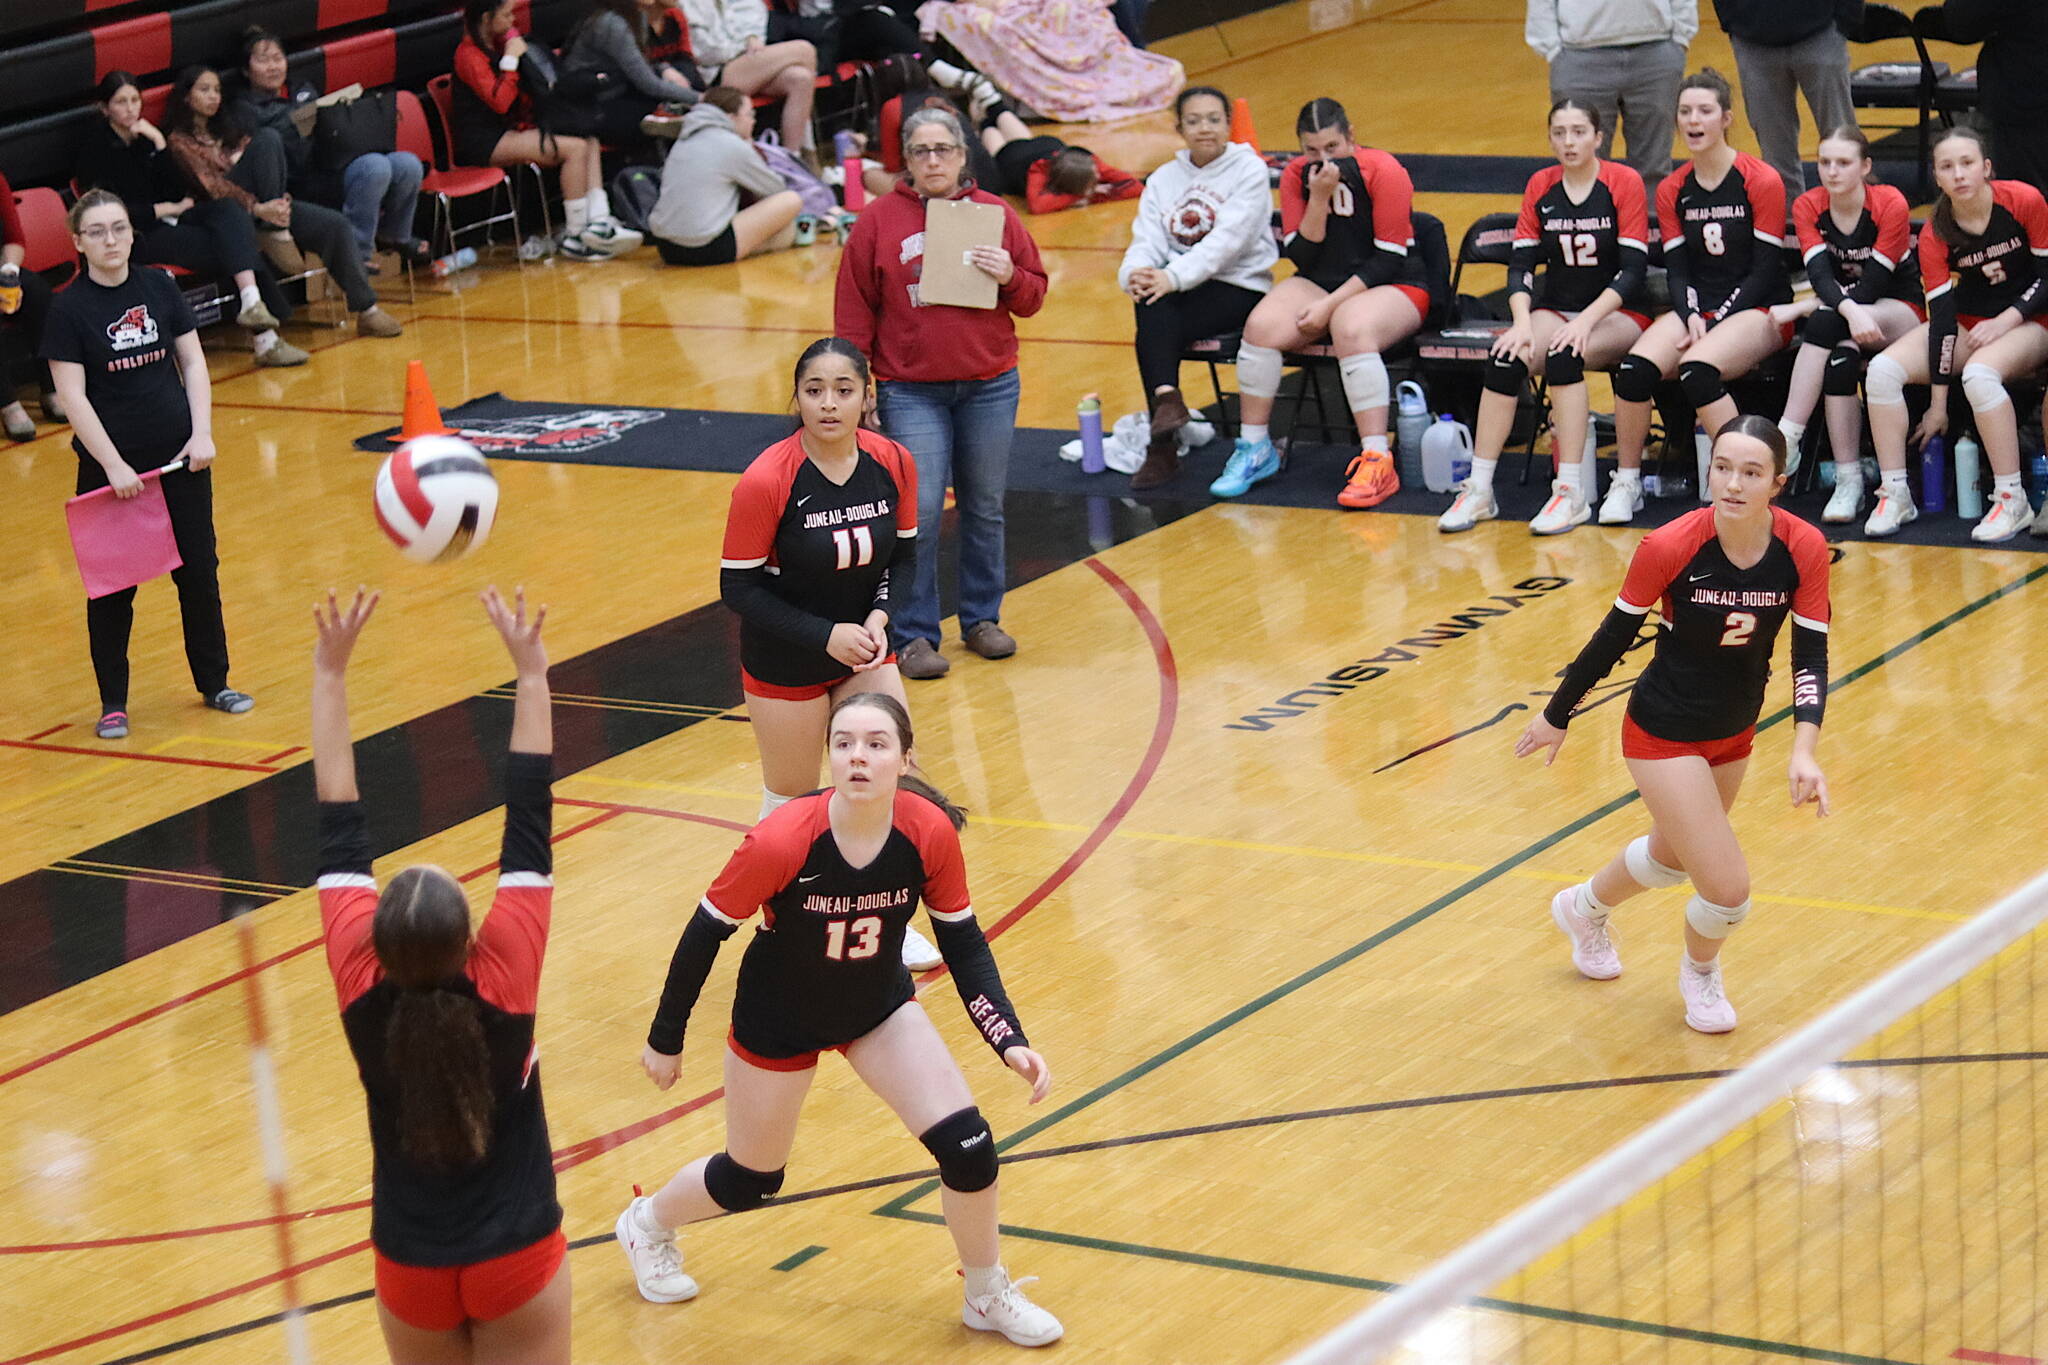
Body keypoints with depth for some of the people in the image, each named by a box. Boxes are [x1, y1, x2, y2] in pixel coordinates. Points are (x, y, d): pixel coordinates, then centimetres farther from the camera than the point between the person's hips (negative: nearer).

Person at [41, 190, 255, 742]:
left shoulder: (158, 287, 2)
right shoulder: (69, 308, -9)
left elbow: (193, 362, 6)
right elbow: (72, 395, -12)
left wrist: (202, 433, -6)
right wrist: (112, 464, -17)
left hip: (181, 457, 4)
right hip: (110, 465, -3)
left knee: (199, 570, 9)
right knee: (113, 584, 3)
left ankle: (213, 682, 24)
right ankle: (113, 702, 13)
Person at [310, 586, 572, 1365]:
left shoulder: (363, 993, -19)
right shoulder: (503, 985, -24)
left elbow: (340, 832, -15)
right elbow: (528, 832, -20)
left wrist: (330, 674, -11)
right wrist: (530, 675, -16)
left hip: (411, 1266, 2)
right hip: (517, 1258, -2)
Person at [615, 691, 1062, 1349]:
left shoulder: (931, 833, -25)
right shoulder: (781, 842, -34)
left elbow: (963, 942, -9)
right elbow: (706, 933, -19)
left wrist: (1010, 1041, -18)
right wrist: (665, 1041, -9)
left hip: (880, 1006, 3)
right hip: (779, 1017, -3)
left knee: (967, 1146, -8)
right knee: (752, 1179, 15)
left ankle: (988, 1297, 19)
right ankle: (647, 1224, 49)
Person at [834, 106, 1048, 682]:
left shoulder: (996, 215, 4)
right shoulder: (879, 220, 0)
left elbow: (1034, 297, 8)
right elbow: (854, 309, 2)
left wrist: (1010, 277, -13)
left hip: (990, 389, 2)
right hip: (911, 391, -2)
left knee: (986, 508, 11)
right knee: (918, 512, -7)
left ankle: (982, 618, 25)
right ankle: (914, 636, 1)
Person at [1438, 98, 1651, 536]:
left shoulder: (1624, 183, -6)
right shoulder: (1540, 187, 6)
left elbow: (1633, 270, -12)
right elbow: (1520, 265, 2)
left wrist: (1585, 321, -25)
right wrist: (1523, 323, -18)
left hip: (1617, 315, -4)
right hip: (1555, 310, 4)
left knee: (1562, 353, -35)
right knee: (1505, 357, -27)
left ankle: (1571, 495, -33)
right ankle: (1478, 491, -24)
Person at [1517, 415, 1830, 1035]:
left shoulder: (1804, 549, -19)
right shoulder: (1669, 547, -28)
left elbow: (1810, 657, -14)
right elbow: (1614, 635, -13)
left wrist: (1804, 751, -29)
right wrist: (1557, 716, 0)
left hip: (1735, 734, 5)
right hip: (1665, 733, -5)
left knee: (1673, 856, 28)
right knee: (1728, 891, -7)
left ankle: (1584, 908, 62)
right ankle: (1700, 973, 30)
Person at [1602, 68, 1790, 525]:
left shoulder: (1762, 182, -7)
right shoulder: (1672, 191, 9)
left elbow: (1765, 269, -8)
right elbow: (1677, 269, 7)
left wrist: (1716, 323, -17)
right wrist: (1692, 318, -14)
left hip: (1758, 310, -5)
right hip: (1696, 309, 5)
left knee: (1697, 369, -35)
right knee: (1634, 367, -25)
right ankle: (1626, 483, -9)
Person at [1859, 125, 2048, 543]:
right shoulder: (1935, 234, -9)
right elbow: (1942, 316, -11)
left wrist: (2006, 320, -20)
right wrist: (1938, 405, -13)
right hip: (1967, 323, 4)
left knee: (1979, 375, -36)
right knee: (1882, 371, -18)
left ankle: (2012, 499, -25)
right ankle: (1894, 493, -10)